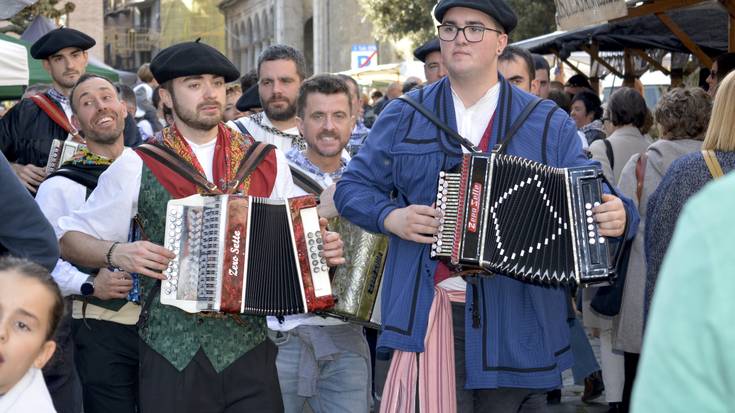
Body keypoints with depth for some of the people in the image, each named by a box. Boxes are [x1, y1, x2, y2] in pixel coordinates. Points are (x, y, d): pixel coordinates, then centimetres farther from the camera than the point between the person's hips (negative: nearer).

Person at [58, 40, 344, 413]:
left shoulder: (266, 161, 9)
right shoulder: (137, 165, 2)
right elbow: (70, 238, 6)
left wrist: (323, 249, -3)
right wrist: (117, 253, -12)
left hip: (251, 347, 2)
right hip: (173, 353, -1)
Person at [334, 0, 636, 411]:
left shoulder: (549, 123, 7)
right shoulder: (404, 116, 9)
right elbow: (354, 187, 13)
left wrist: (617, 215, -16)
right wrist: (390, 217, -6)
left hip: (515, 320, 0)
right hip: (427, 314, 0)